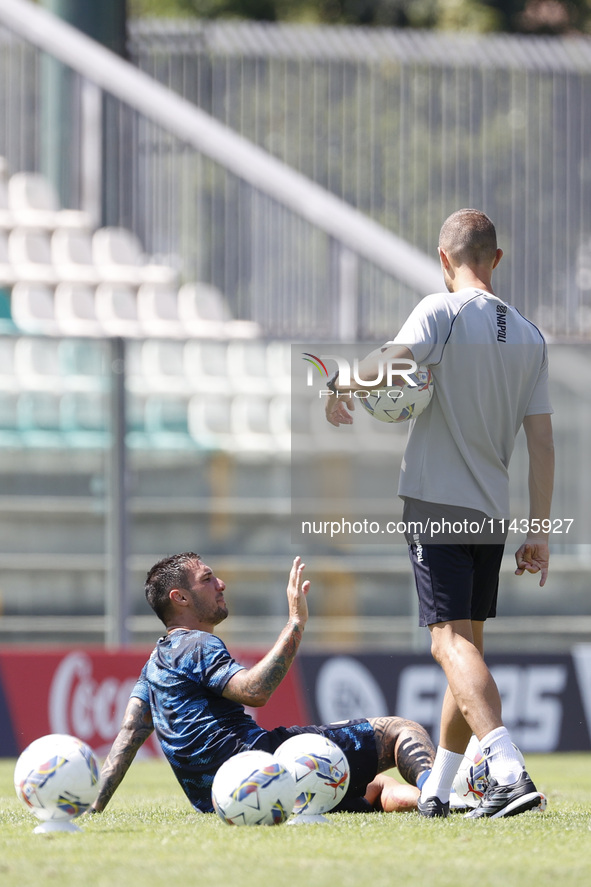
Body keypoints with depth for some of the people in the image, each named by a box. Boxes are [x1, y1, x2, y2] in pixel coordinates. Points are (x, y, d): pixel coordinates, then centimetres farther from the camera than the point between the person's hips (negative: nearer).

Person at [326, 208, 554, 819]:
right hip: (493, 513, 6)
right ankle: (437, 792, 21)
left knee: (452, 641, -12)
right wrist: (539, 532, 11)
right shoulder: (529, 336, 10)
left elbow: (396, 359, -27)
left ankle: (509, 772, -30)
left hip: (437, 503, -6)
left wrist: (343, 389, -8)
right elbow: (542, 443, 9)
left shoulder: (443, 312, -7)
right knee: (467, 644, 15)